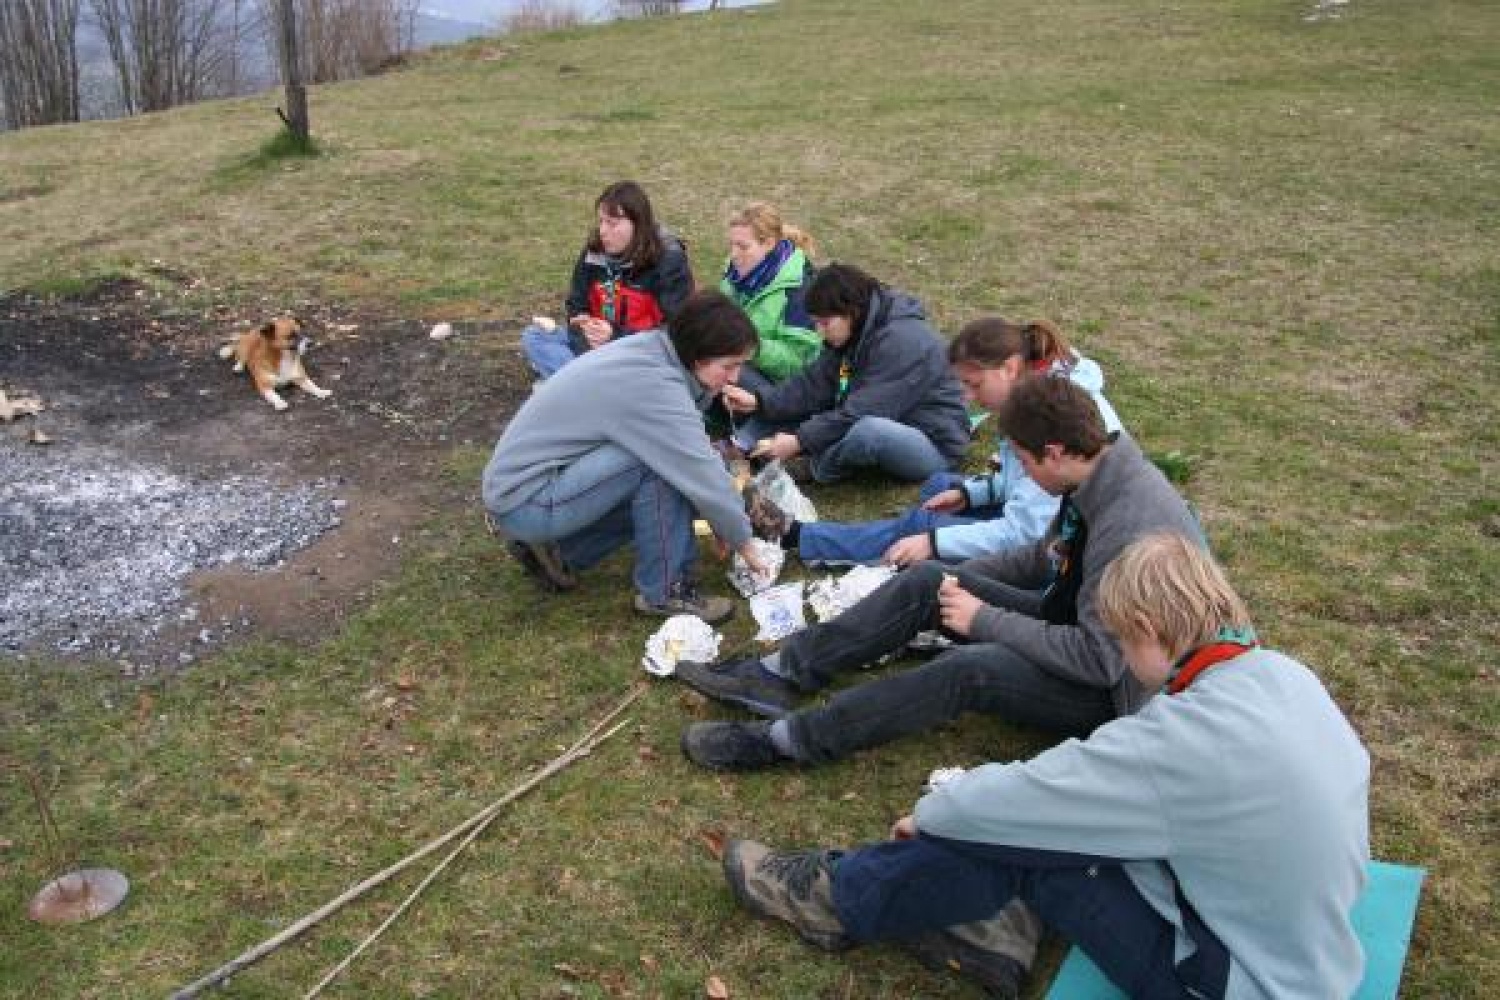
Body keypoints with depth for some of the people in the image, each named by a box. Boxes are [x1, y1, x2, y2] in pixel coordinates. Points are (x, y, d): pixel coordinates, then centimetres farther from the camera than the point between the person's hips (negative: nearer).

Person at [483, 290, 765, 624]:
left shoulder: (651, 351, 0)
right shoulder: (652, 385, -26)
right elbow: (704, 475, -20)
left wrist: (723, 525, 4)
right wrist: (743, 541, -6)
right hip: (523, 501, -9)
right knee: (663, 462, -22)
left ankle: (559, 551, 14)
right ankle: (664, 591, -7)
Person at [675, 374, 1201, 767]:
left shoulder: (1130, 527, -32)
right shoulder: (1094, 479, -4)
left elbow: (1100, 658, -30)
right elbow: (1045, 556, 12)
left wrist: (986, 619, -22)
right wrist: (958, 576, 2)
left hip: (1117, 689, -9)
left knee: (972, 668, -33)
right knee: (926, 583, -6)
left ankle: (787, 740, -25)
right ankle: (780, 674, -6)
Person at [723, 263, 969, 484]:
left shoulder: (901, 340, -25)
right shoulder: (851, 336, 2)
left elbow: (861, 413, -29)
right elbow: (814, 385, -4)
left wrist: (800, 441, -27)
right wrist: (759, 400, -16)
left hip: (934, 447, -9)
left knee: (867, 431, -40)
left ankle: (813, 466, -14)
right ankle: (740, 450, -15)